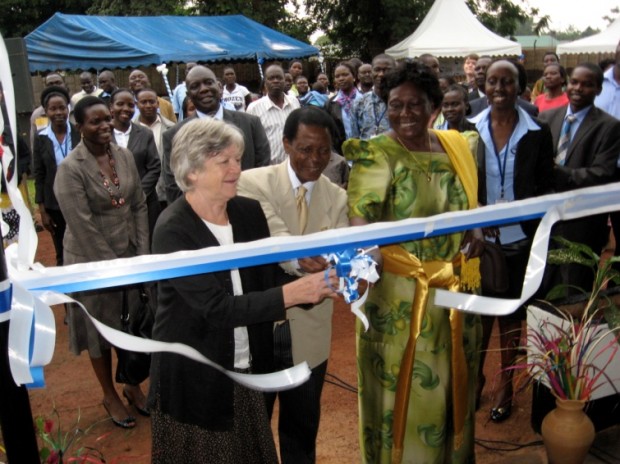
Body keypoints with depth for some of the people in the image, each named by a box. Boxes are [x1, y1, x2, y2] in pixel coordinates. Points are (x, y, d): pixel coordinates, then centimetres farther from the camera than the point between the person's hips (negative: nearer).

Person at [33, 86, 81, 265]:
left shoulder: (80, 133, -5)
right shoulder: (41, 138, -2)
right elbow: (39, 176, 2)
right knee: (62, 255, 13)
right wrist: (42, 211, 0)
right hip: (55, 205, 1)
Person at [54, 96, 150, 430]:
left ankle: (132, 386, 37)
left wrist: (143, 254, -3)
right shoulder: (70, 169, -16)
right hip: (92, 263, -4)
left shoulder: (124, 156, 0)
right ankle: (109, 395, 31)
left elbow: (139, 207, 4)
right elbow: (83, 226, -18)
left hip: (130, 255, 5)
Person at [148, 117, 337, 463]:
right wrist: (290, 294, -32)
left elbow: (270, 278, 1)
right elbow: (217, 308, -26)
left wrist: (319, 285, -17)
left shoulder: (250, 212, -2)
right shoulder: (173, 229, -20)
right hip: (193, 376, -5)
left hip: (248, 371, 5)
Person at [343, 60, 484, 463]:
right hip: (399, 293, -5)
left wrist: (476, 228, -3)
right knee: (401, 386, 6)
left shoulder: (456, 146, 5)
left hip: (453, 288, 6)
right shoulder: (378, 155, -12)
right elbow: (362, 217, -27)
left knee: (450, 381, 19)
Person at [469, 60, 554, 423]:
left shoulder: (538, 133, -3)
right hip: (479, 237, 1)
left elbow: (545, 186, 0)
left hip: (518, 239, 0)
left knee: (512, 310, 11)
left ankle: (506, 384, 27)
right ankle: (475, 377, 29)